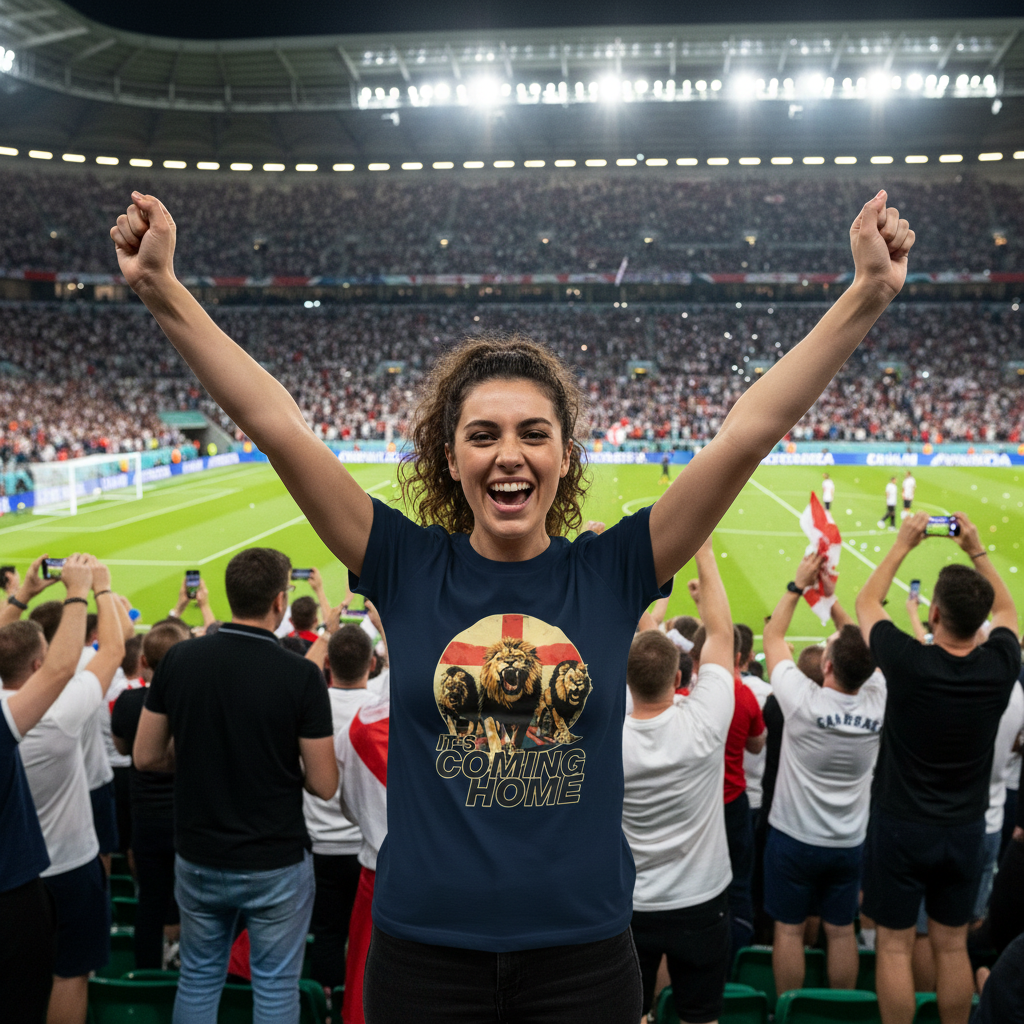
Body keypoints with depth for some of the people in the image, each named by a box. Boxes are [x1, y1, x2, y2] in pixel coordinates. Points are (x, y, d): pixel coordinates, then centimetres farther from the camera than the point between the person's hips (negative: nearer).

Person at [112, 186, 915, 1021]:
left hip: (583, 954, 1)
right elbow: (278, 426, -11)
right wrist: (164, 292, -15)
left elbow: (748, 430, -11)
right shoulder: (410, 569, -6)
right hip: (424, 951, 0)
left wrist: (867, 298, -14)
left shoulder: (611, 571, -6)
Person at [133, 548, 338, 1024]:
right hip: (276, 861, -3)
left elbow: (145, 757, 1)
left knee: (198, 978, 21)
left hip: (197, 858, 4)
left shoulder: (179, 659, -8)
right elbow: (324, 784, -13)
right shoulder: (301, 675, -18)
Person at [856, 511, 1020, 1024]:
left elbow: (866, 602, -3)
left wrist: (902, 545, 2)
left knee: (895, 947, 9)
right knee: (953, 947, 17)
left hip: (900, 826, -3)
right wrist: (977, 550, 9)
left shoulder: (908, 661, -23)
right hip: (965, 828, 4)